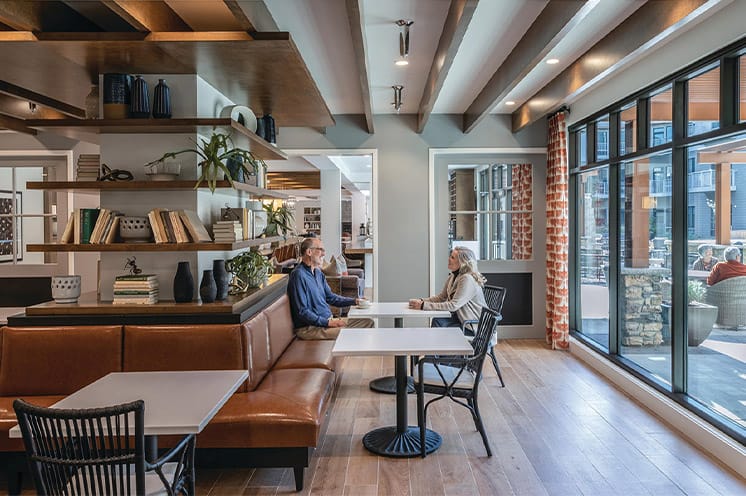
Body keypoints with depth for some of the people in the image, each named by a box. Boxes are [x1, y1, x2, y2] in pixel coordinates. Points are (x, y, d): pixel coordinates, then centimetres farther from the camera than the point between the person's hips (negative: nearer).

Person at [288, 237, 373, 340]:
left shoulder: (318, 272, 15)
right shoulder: (299, 275, -15)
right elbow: (302, 312, -19)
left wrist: (354, 301, 15)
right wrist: (328, 322, -22)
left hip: (328, 320, 10)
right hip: (309, 327, -10)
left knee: (368, 322, 1)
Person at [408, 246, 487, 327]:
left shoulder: (467, 279, -23)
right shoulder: (453, 277, 5)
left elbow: (453, 305, -28)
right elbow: (441, 297, 12)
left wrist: (424, 305, -29)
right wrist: (421, 300, -6)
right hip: (461, 318, 7)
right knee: (437, 321, -15)